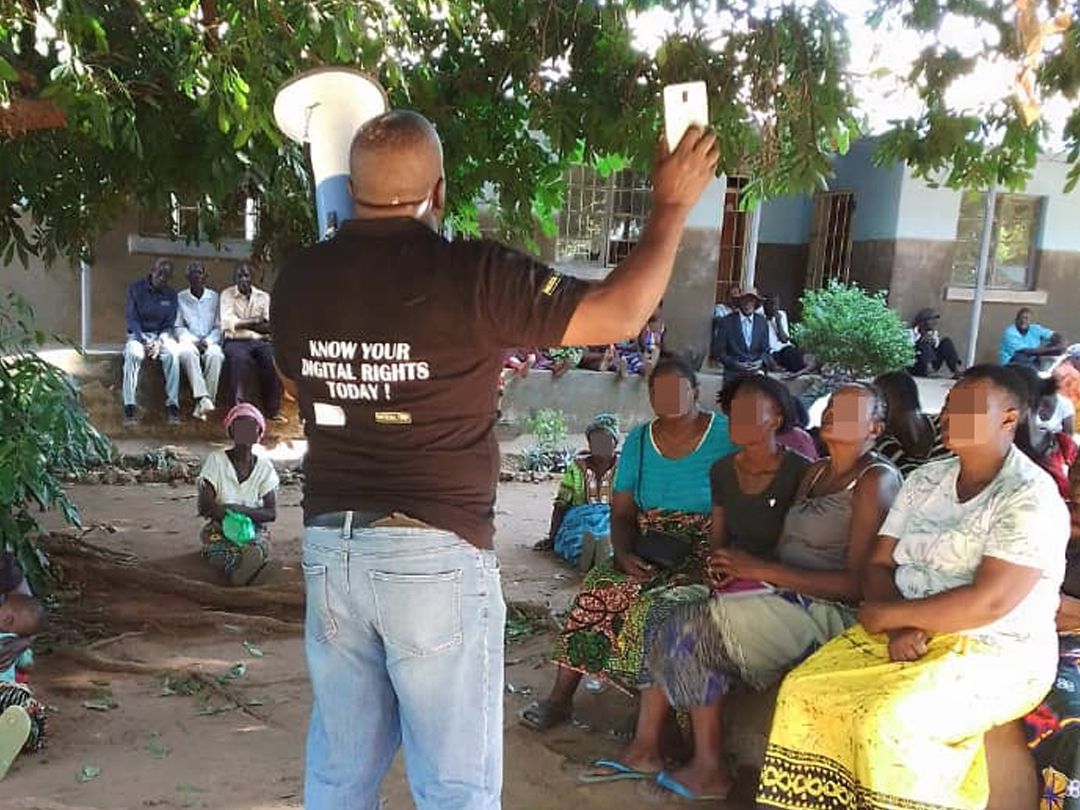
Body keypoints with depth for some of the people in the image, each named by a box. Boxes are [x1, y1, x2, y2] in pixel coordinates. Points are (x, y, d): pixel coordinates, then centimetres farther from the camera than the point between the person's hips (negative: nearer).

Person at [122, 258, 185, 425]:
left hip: (162, 335, 1)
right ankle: (129, 406, -36)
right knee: (133, 354, -35)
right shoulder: (135, 288, 1)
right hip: (138, 334, -1)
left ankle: (172, 404, -33)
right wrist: (144, 341, -19)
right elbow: (132, 319, -3)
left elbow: (170, 324, 3)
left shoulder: (171, 294, 8)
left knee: (173, 353, -33)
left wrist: (160, 341, -16)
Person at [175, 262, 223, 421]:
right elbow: (178, 327, 6)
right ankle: (203, 399, -48)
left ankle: (200, 406, -37)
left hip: (210, 341, 0)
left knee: (215, 355, -35)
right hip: (189, 340, 0)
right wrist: (194, 340, -11)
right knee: (188, 353, -37)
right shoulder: (180, 298, 11)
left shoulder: (214, 297, 14)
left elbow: (218, 327, 9)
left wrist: (208, 341, -10)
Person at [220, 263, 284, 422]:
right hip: (235, 341, -2)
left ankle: (273, 409, -21)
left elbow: (268, 327, 1)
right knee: (241, 358, -36)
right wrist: (255, 321, -11)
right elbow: (228, 323, -9)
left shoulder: (263, 296, 13)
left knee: (273, 358, -28)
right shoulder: (227, 295, 6)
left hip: (259, 340, 2)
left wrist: (242, 323, -11)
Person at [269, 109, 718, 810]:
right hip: (435, 552, -5)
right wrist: (673, 204, 5)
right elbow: (619, 314, -8)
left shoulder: (297, 280, 3)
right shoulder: (470, 275, -14)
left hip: (332, 548, 6)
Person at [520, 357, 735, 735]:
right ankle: (560, 698, -7)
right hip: (647, 556, 4)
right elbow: (622, 513, 8)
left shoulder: (726, 437, -5)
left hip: (705, 557, -4)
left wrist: (713, 563, -19)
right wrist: (626, 555, -11)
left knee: (661, 605, -30)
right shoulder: (639, 441, 8)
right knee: (597, 590, -18)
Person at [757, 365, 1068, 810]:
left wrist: (887, 614, -13)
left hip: (994, 653, -6)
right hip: (906, 633, 7)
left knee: (889, 719, -31)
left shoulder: (1030, 497, -12)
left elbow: (989, 602, -22)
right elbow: (877, 565, 8)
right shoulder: (925, 479, 10)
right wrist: (899, 627, -13)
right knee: (802, 690, -12)